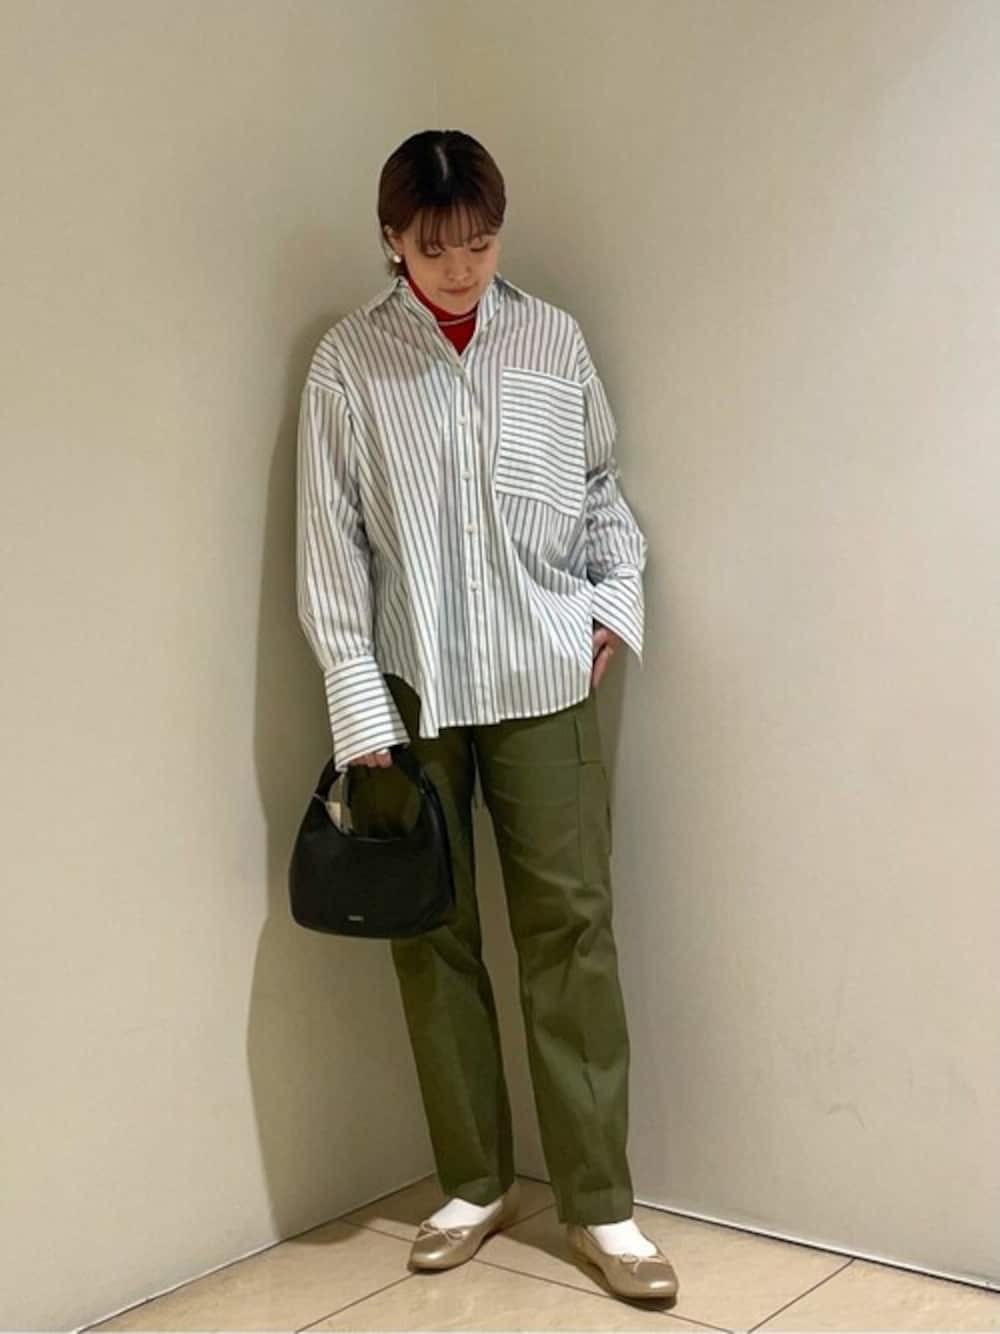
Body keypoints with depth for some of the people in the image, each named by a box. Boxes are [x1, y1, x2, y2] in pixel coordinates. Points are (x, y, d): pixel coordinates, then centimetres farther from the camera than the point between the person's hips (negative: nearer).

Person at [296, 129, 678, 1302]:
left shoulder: (553, 340, 3)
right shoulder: (347, 362, -2)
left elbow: (601, 482, 15)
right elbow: (331, 547, -3)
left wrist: (618, 597, 2)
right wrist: (359, 707, -7)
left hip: (545, 677, 1)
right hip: (408, 686, 0)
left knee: (570, 925, 0)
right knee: (432, 933, 6)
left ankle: (598, 1204, 9)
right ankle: (474, 1184, 22)